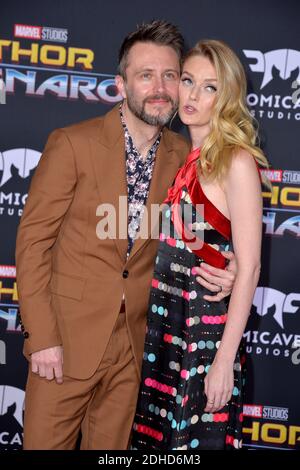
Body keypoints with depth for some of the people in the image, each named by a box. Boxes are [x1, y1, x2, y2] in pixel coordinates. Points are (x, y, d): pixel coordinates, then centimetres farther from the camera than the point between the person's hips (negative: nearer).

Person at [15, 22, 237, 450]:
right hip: (68, 337, -3)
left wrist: (220, 271, -9)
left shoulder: (181, 155, 3)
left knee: (110, 446, 15)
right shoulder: (73, 143, -9)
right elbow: (33, 241, -8)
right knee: (46, 442, 6)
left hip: (135, 341, 4)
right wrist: (41, 336, -13)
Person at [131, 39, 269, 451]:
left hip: (206, 328, -6)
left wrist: (225, 359, -17)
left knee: (197, 438, 4)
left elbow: (249, 266, -14)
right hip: (161, 323, 7)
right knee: (155, 435, 13)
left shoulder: (237, 161, -11)